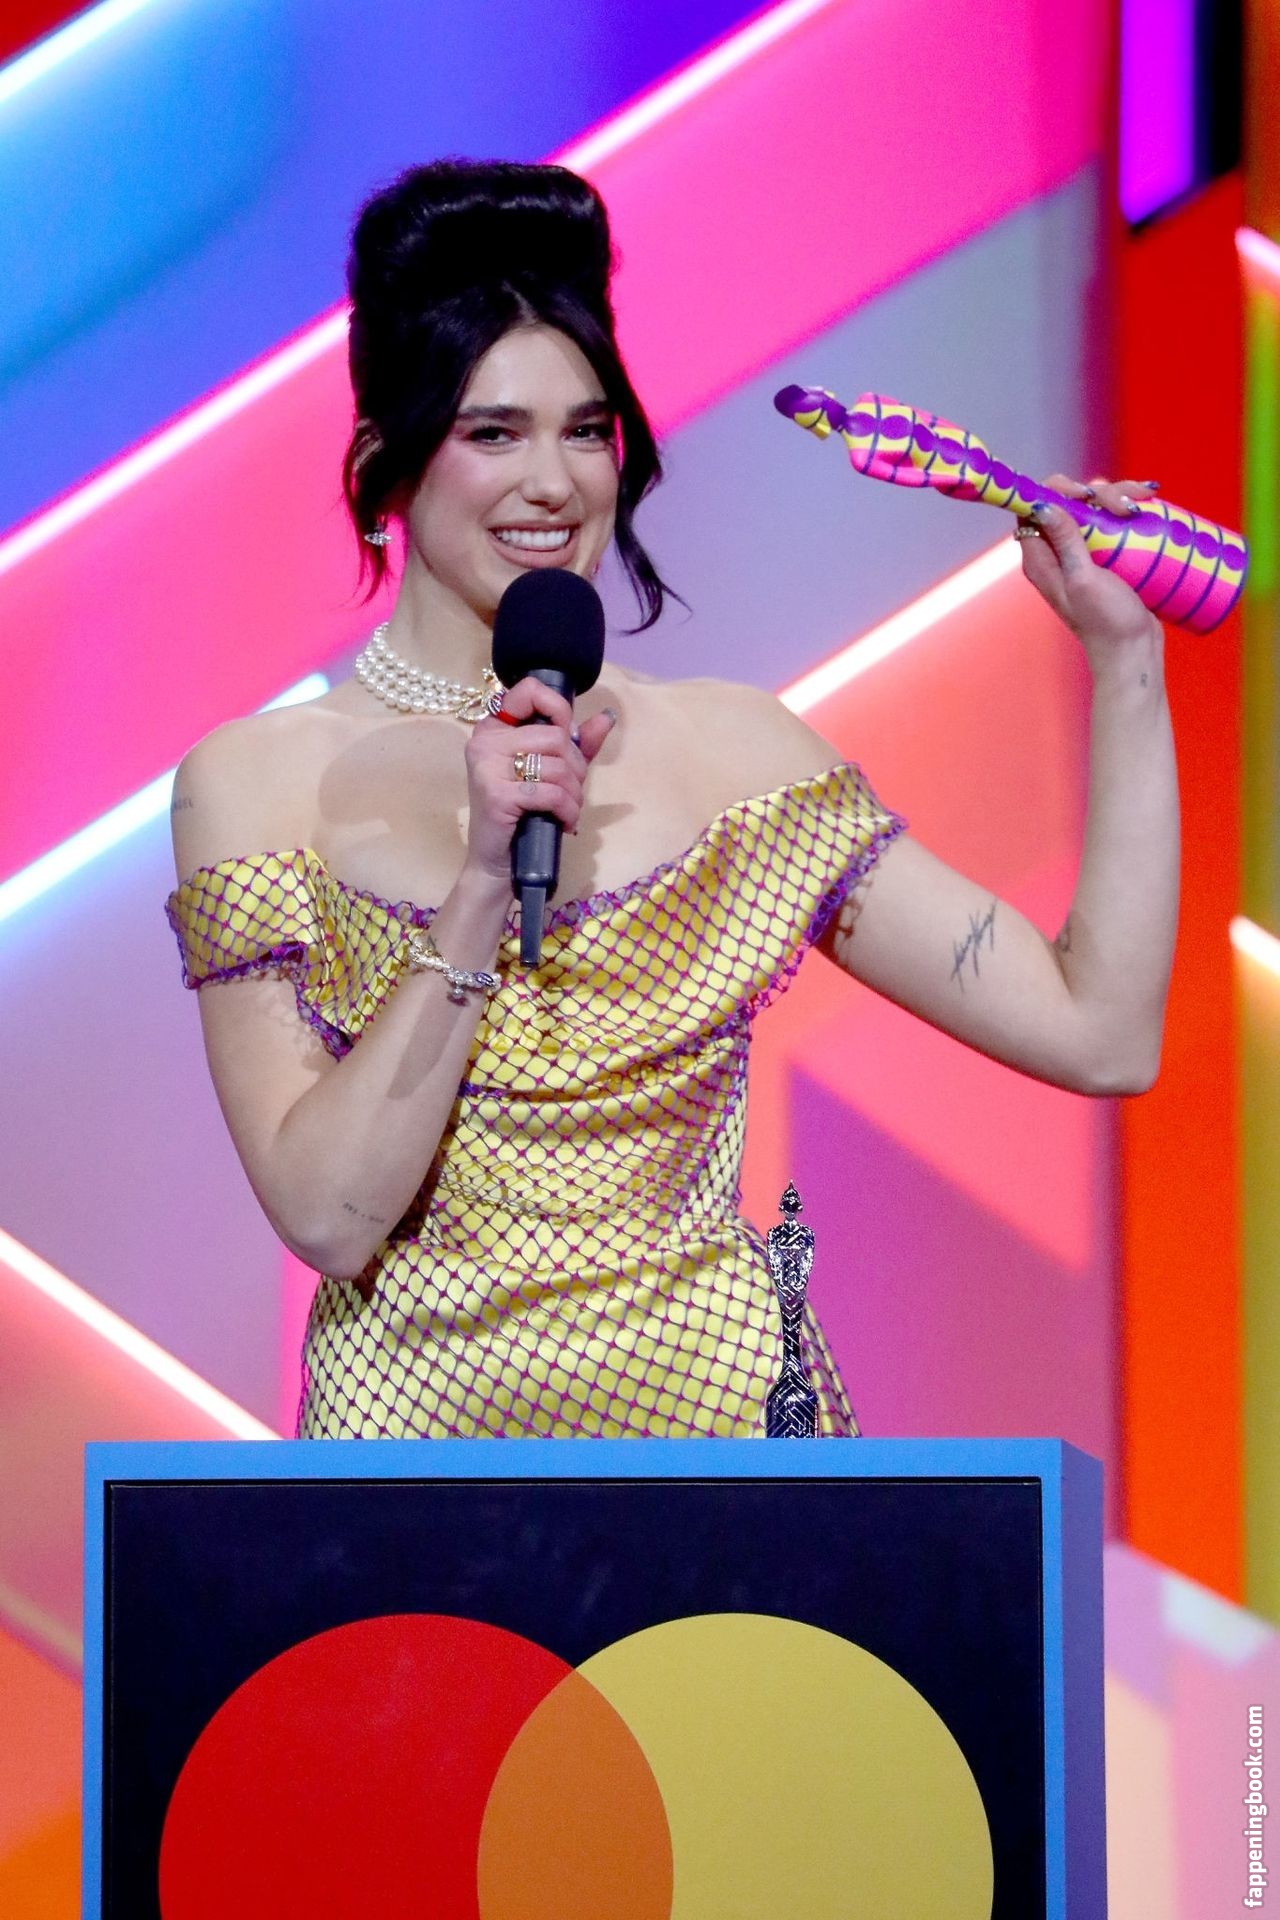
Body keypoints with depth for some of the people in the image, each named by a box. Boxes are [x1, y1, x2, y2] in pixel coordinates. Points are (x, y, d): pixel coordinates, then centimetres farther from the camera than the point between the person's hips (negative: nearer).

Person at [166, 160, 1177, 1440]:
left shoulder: (733, 751, 4)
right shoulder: (256, 781, -1)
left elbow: (1101, 1034, -1)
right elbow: (328, 1218, -10)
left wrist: (1123, 655, -2)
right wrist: (483, 890, -17)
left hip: (714, 1395, 1)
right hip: (417, 1408, -1)